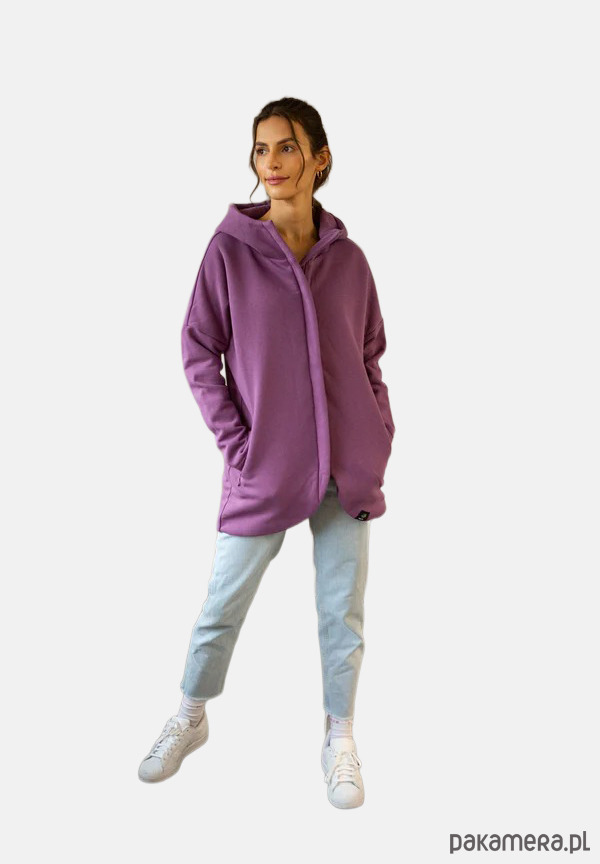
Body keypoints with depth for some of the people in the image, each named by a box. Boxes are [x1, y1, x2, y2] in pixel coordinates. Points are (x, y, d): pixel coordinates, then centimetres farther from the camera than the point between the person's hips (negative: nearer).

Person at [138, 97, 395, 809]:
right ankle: (190, 719, 34)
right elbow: (198, 351, -2)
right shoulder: (230, 248, -3)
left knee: (343, 611, 10)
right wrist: (236, 440, -9)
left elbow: (370, 354, 13)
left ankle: (340, 737, 30)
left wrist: (380, 433, 2)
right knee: (223, 605, 10)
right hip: (262, 467, -2)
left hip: (349, 467, 2)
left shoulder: (347, 258, 4)